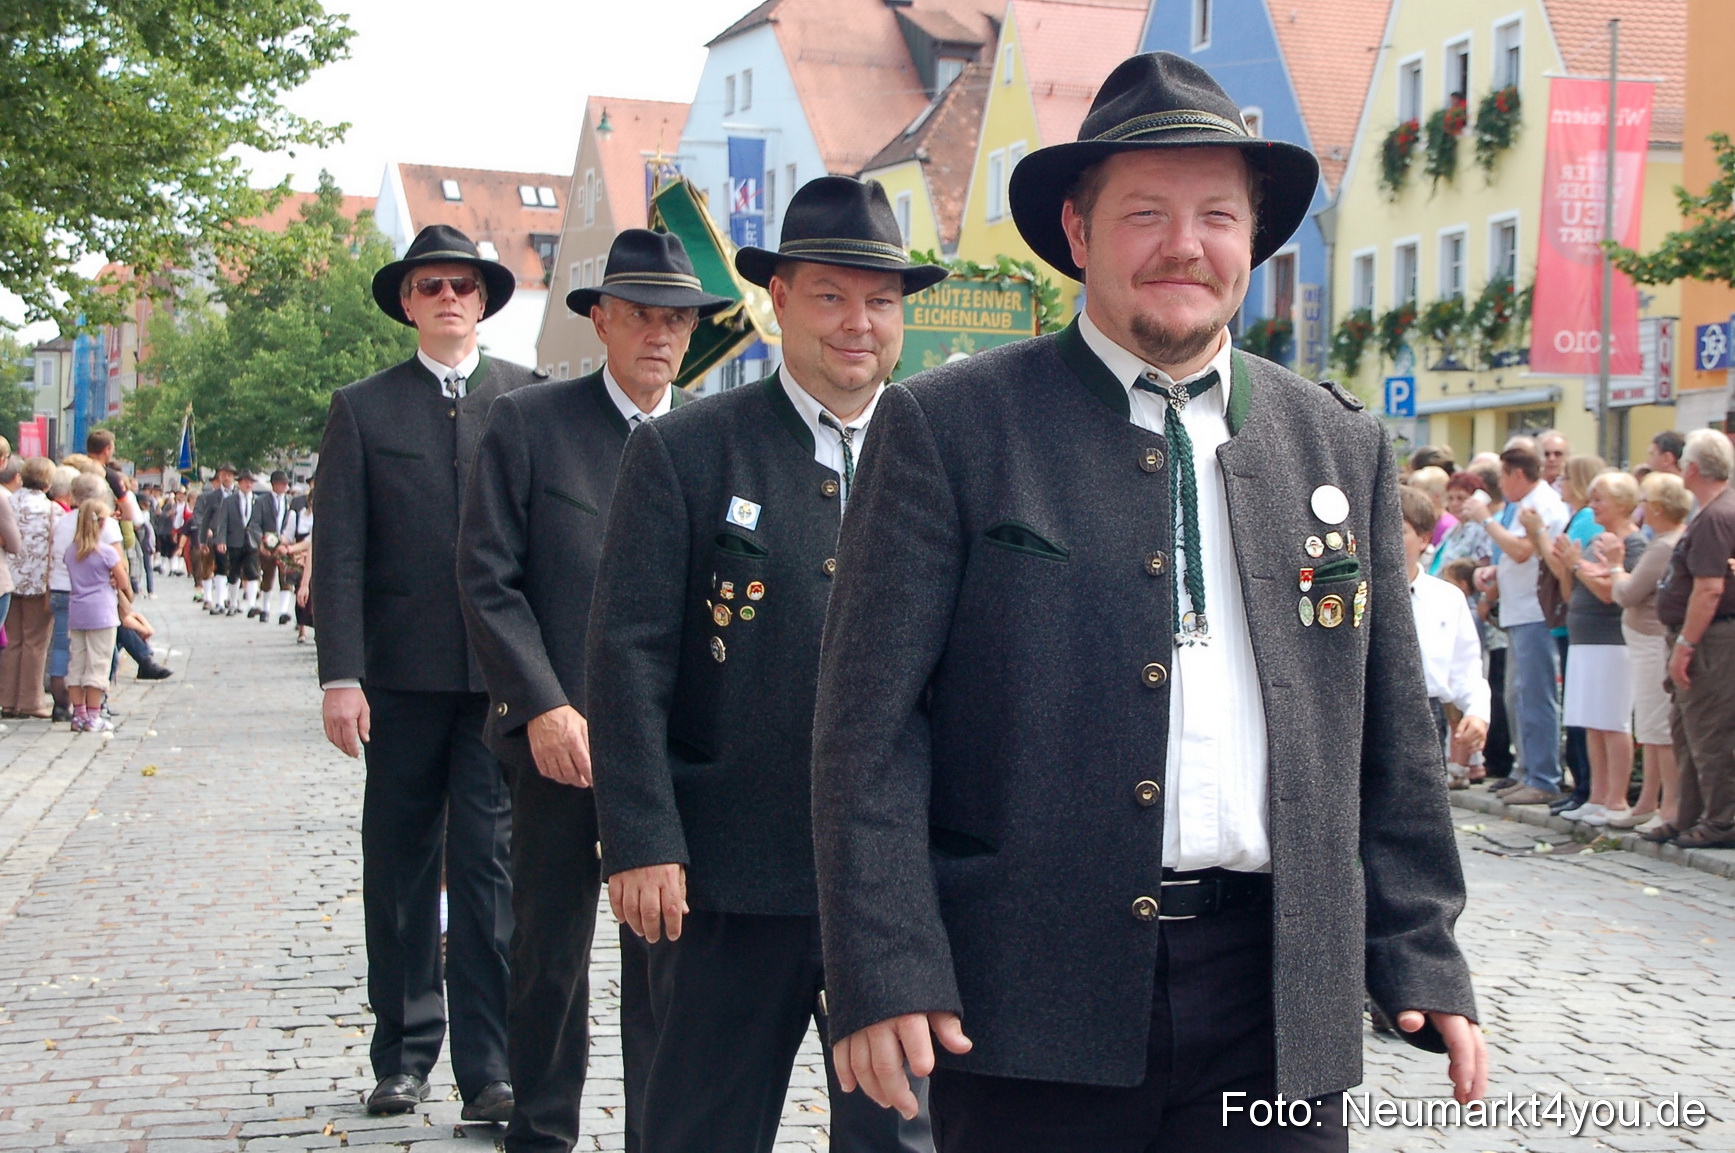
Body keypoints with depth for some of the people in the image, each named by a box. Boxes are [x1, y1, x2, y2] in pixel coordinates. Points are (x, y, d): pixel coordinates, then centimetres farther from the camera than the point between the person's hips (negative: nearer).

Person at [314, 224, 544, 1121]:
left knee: (490, 863, -4)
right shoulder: (363, 409, 8)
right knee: (399, 868, 9)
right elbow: (339, 553, 3)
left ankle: (489, 1069, -1)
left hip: (503, 673, -1)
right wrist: (340, 675, -7)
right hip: (403, 676, 1)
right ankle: (402, 1055, 20)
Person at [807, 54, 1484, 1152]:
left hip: (1279, 1009, 3)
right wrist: (885, 972, -12)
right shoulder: (947, 427, -1)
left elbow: (1391, 734, 13)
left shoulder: (1344, 444, 11)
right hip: (1031, 1009, -3)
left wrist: (1422, 962, 8)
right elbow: (871, 723, -5)